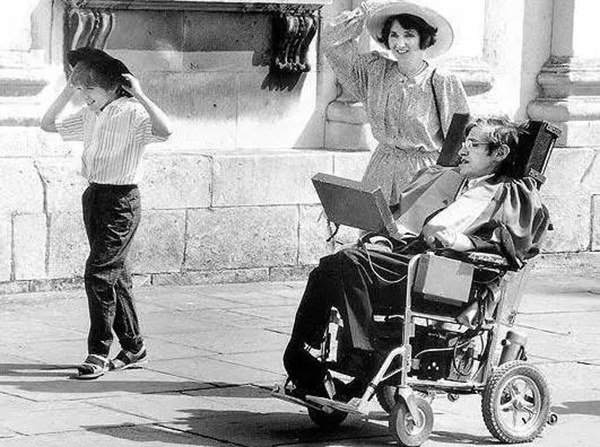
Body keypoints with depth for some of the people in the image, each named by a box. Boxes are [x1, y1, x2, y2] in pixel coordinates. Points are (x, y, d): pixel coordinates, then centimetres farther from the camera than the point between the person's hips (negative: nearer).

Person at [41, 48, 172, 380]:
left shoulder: (131, 113, -14)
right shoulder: (89, 115, 10)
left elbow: (164, 131, -32)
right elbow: (48, 125, 18)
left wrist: (139, 94, -29)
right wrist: (68, 91, 9)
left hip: (120, 201, -8)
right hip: (93, 196, 8)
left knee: (98, 273, -13)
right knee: (115, 274, 14)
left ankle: (99, 354, -7)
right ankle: (133, 348, 24)